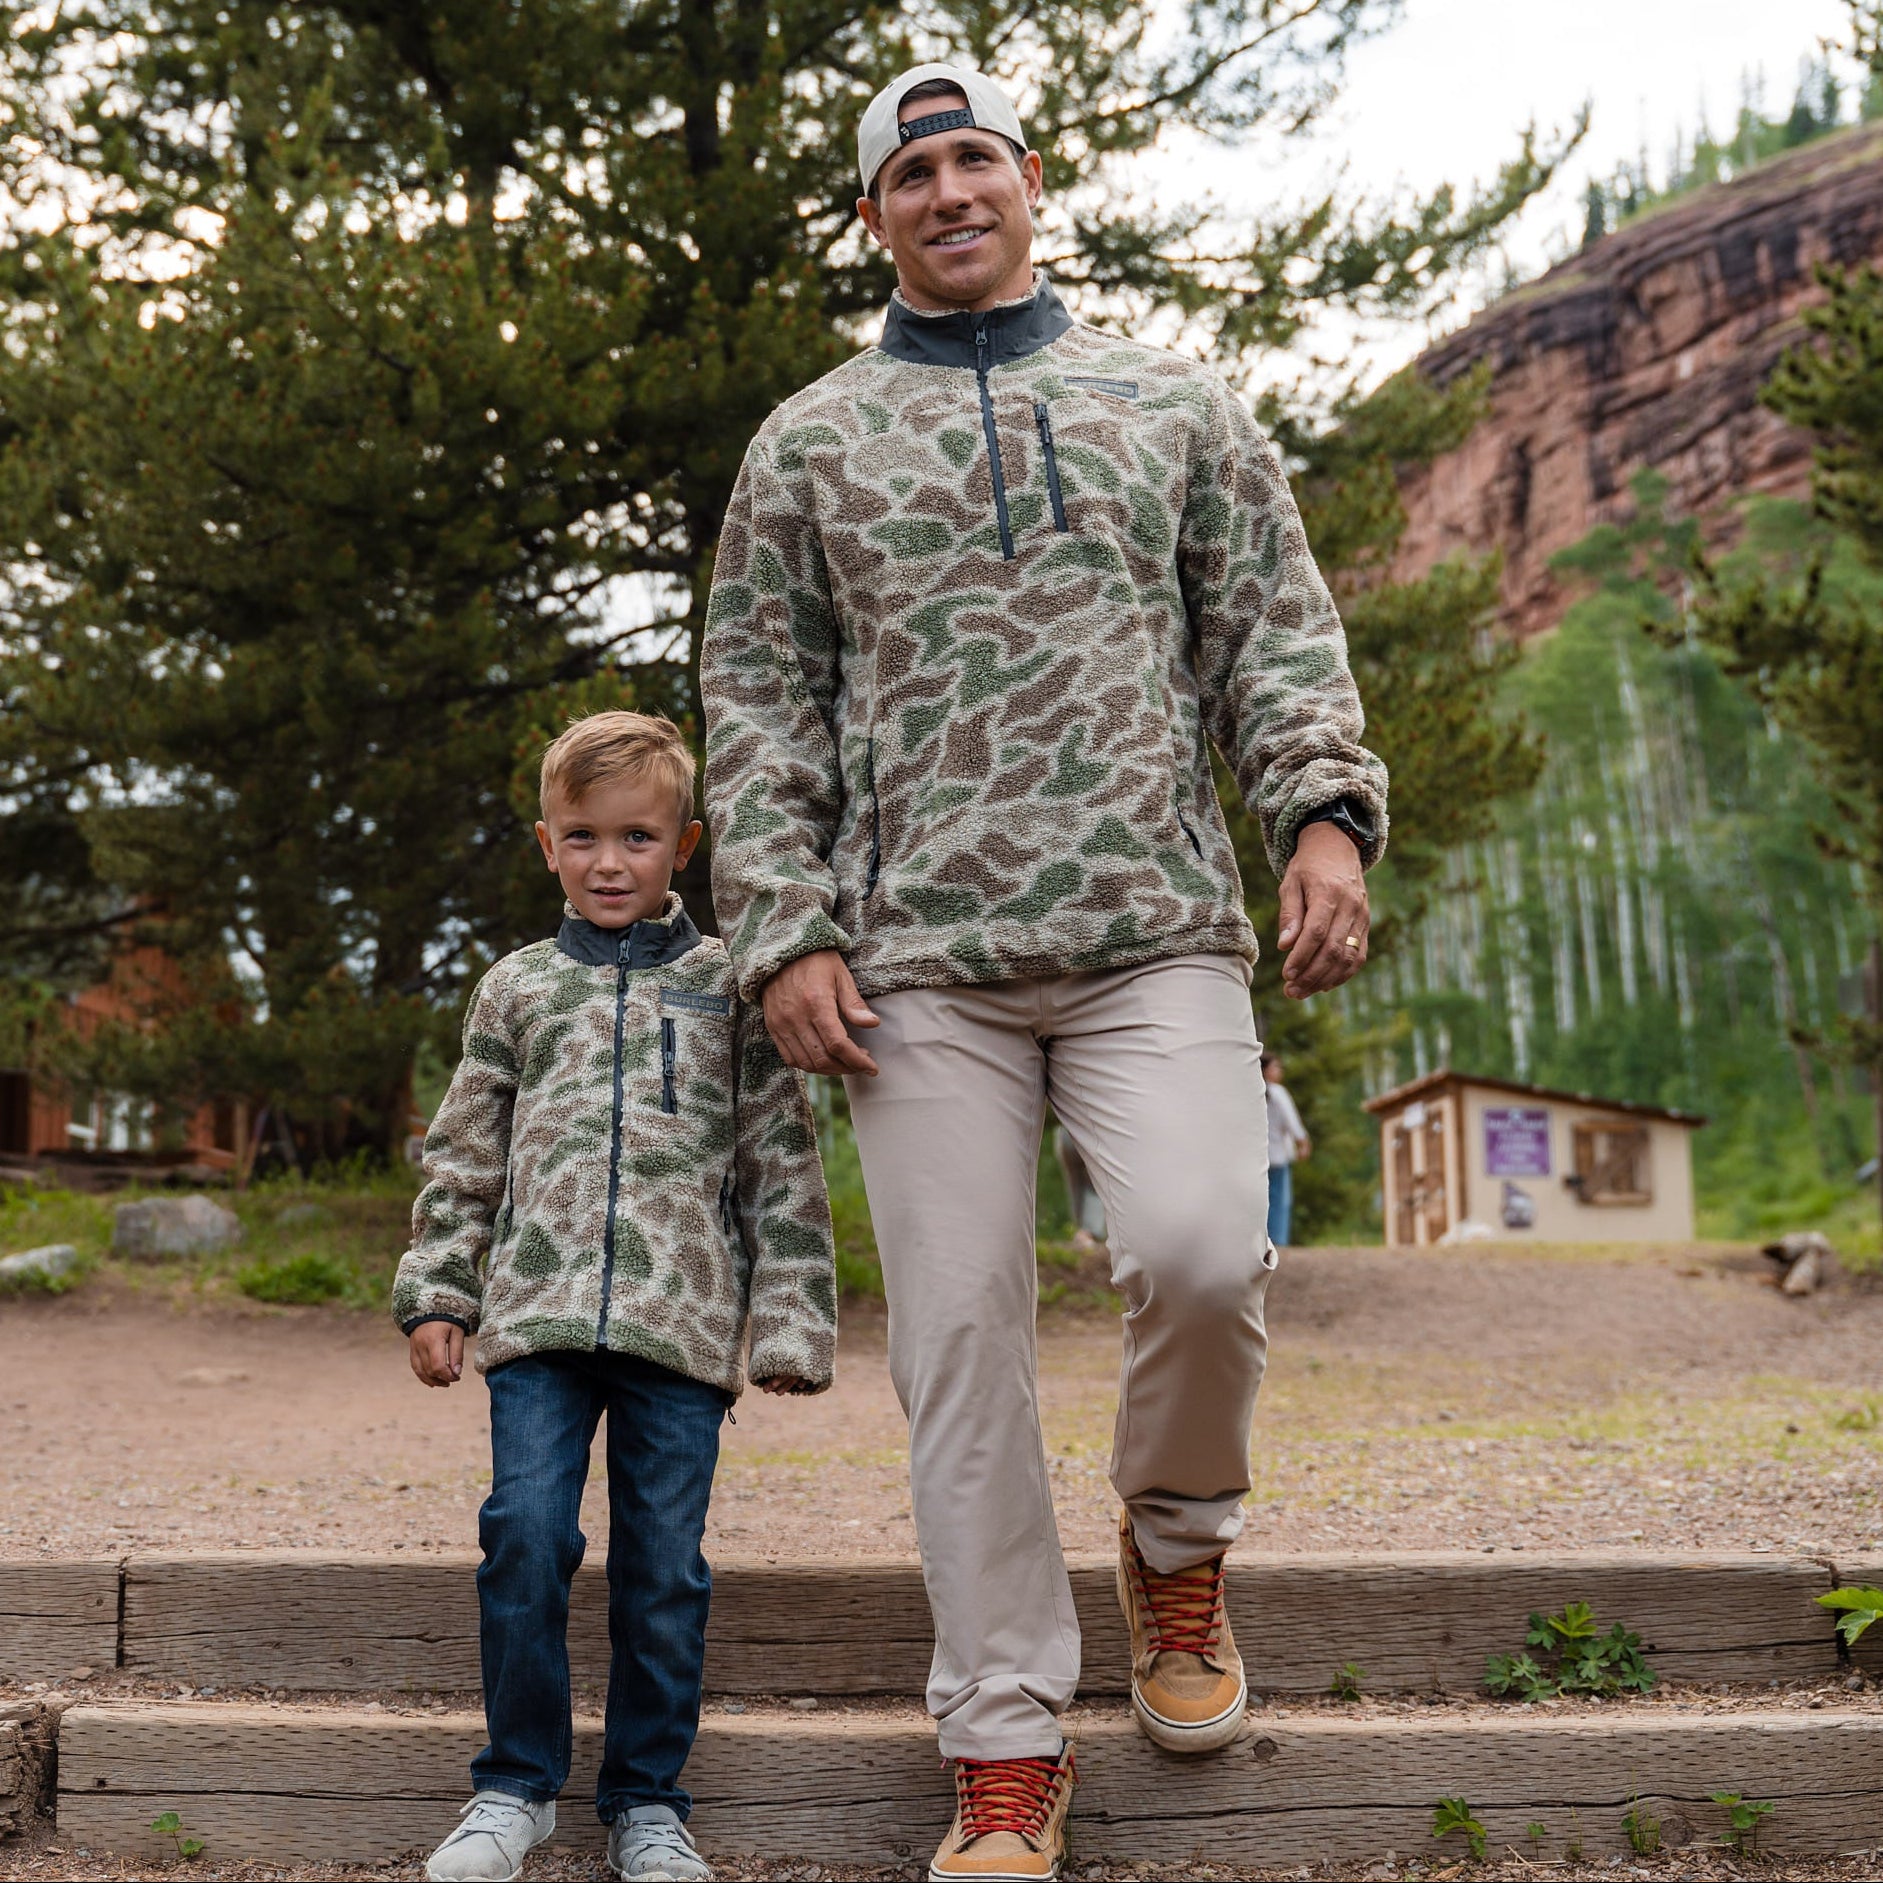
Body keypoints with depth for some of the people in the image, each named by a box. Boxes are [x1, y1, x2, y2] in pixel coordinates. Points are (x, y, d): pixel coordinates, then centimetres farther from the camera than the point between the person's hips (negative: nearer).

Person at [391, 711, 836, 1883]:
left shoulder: (727, 989, 9)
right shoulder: (518, 990, 14)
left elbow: (785, 1164, 7)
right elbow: (465, 1158, 17)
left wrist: (790, 1321, 1)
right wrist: (436, 1296, 9)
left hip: (683, 1322, -1)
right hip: (538, 1310, 1)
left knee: (665, 1562, 1)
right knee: (527, 1533, -8)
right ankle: (519, 1784, 9)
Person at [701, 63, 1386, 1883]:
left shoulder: (1172, 403, 17)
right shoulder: (810, 441, 15)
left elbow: (1276, 630, 14)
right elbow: (754, 698, 12)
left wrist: (1326, 810, -4)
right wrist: (783, 931, 0)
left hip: (1156, 926, 0)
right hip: (919, 952, 1)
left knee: (1198, 1251, -21)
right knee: (959, 1339, -2)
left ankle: (1176, 1545, 11)